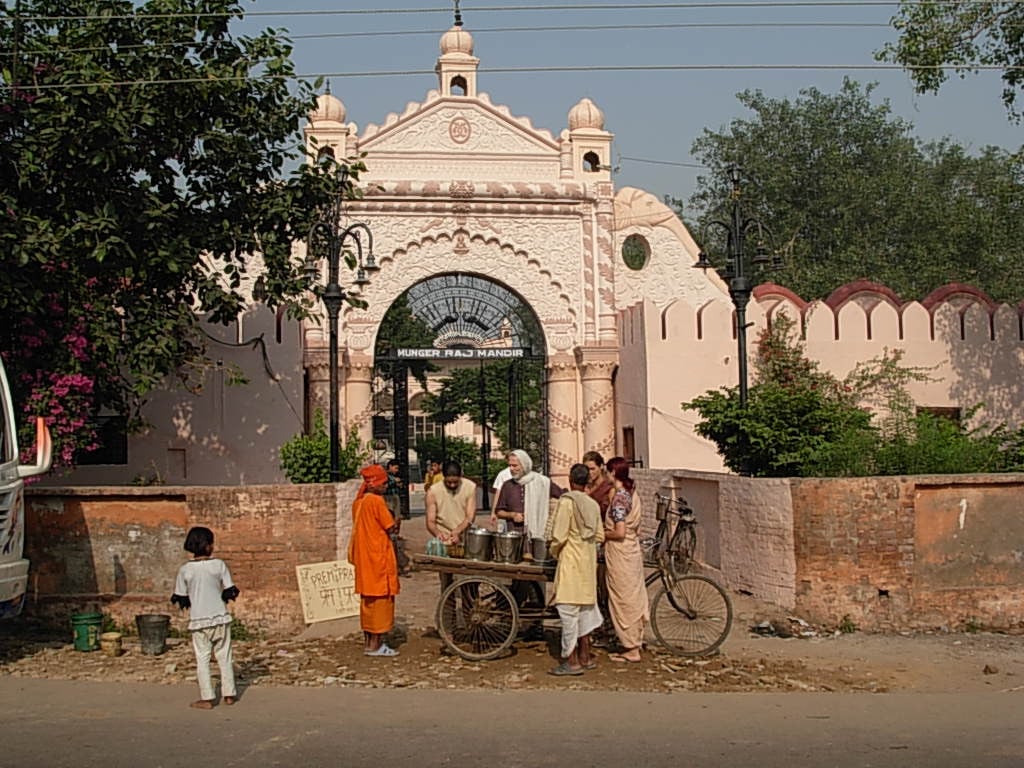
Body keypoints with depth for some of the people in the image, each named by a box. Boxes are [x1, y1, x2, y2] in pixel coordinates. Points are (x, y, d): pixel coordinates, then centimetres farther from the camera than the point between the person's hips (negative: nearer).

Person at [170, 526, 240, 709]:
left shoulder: (185, 570, -6)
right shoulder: (219, 565, -7)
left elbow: (180, 598, -1)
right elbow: (231, 591, -4)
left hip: (198, 621, -1)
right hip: (220, 618, 1)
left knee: (202, 659, 6)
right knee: (224, 657, 12)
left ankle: (206, 698, 6)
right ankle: (229, 694, 17)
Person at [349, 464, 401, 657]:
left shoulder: (358, 502, 10)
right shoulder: (376, 500, -15)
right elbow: (390, 527, -14)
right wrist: (395, 521, 4)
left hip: (363, 557, 9)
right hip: (378, 556, -9)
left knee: (368, 598, 14)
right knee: (381, 598, -3)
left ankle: (368, 641, 20)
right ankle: (375, 645, 0)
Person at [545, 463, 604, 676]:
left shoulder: (567, 501, -13)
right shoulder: (593, 504, 7)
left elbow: (559, 535, -17)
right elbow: (600, 537, 10)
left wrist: (553, 550, 1)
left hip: (571, 562, -7)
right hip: (589, 562, 7)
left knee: (568, 610, -3)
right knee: (585, 607, 15)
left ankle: (572, 661, -2)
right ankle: (585, 657, 22)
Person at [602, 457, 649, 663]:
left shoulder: (619, 497, -19)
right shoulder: (633, 494, 8)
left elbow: (619, 532, -23)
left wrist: (603, 534, -6)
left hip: (619, 554, -9)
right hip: (633, 550, 9)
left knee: (623, 601, 1)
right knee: (634, 598, 14)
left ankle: (630, 649, 8)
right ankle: (636, 642, 23)